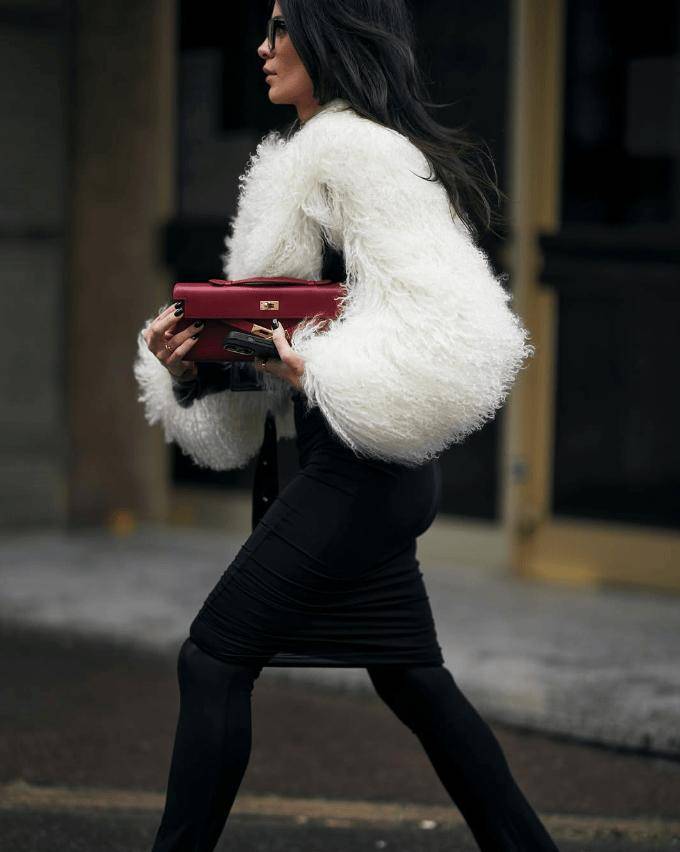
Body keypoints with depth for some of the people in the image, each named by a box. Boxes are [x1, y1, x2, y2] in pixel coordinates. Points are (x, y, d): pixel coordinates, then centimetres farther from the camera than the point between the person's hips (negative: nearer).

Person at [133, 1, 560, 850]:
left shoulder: (351, 151, -14)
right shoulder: (313, 154, 17)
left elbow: (446, 321, -22)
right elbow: (280, 326, 19)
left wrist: (322, 373, -27)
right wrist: (189, 358, 2)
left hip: (357, 460, -10)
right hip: (366, 467, 10)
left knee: (213, 659, -6)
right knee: (410, 676, 15)